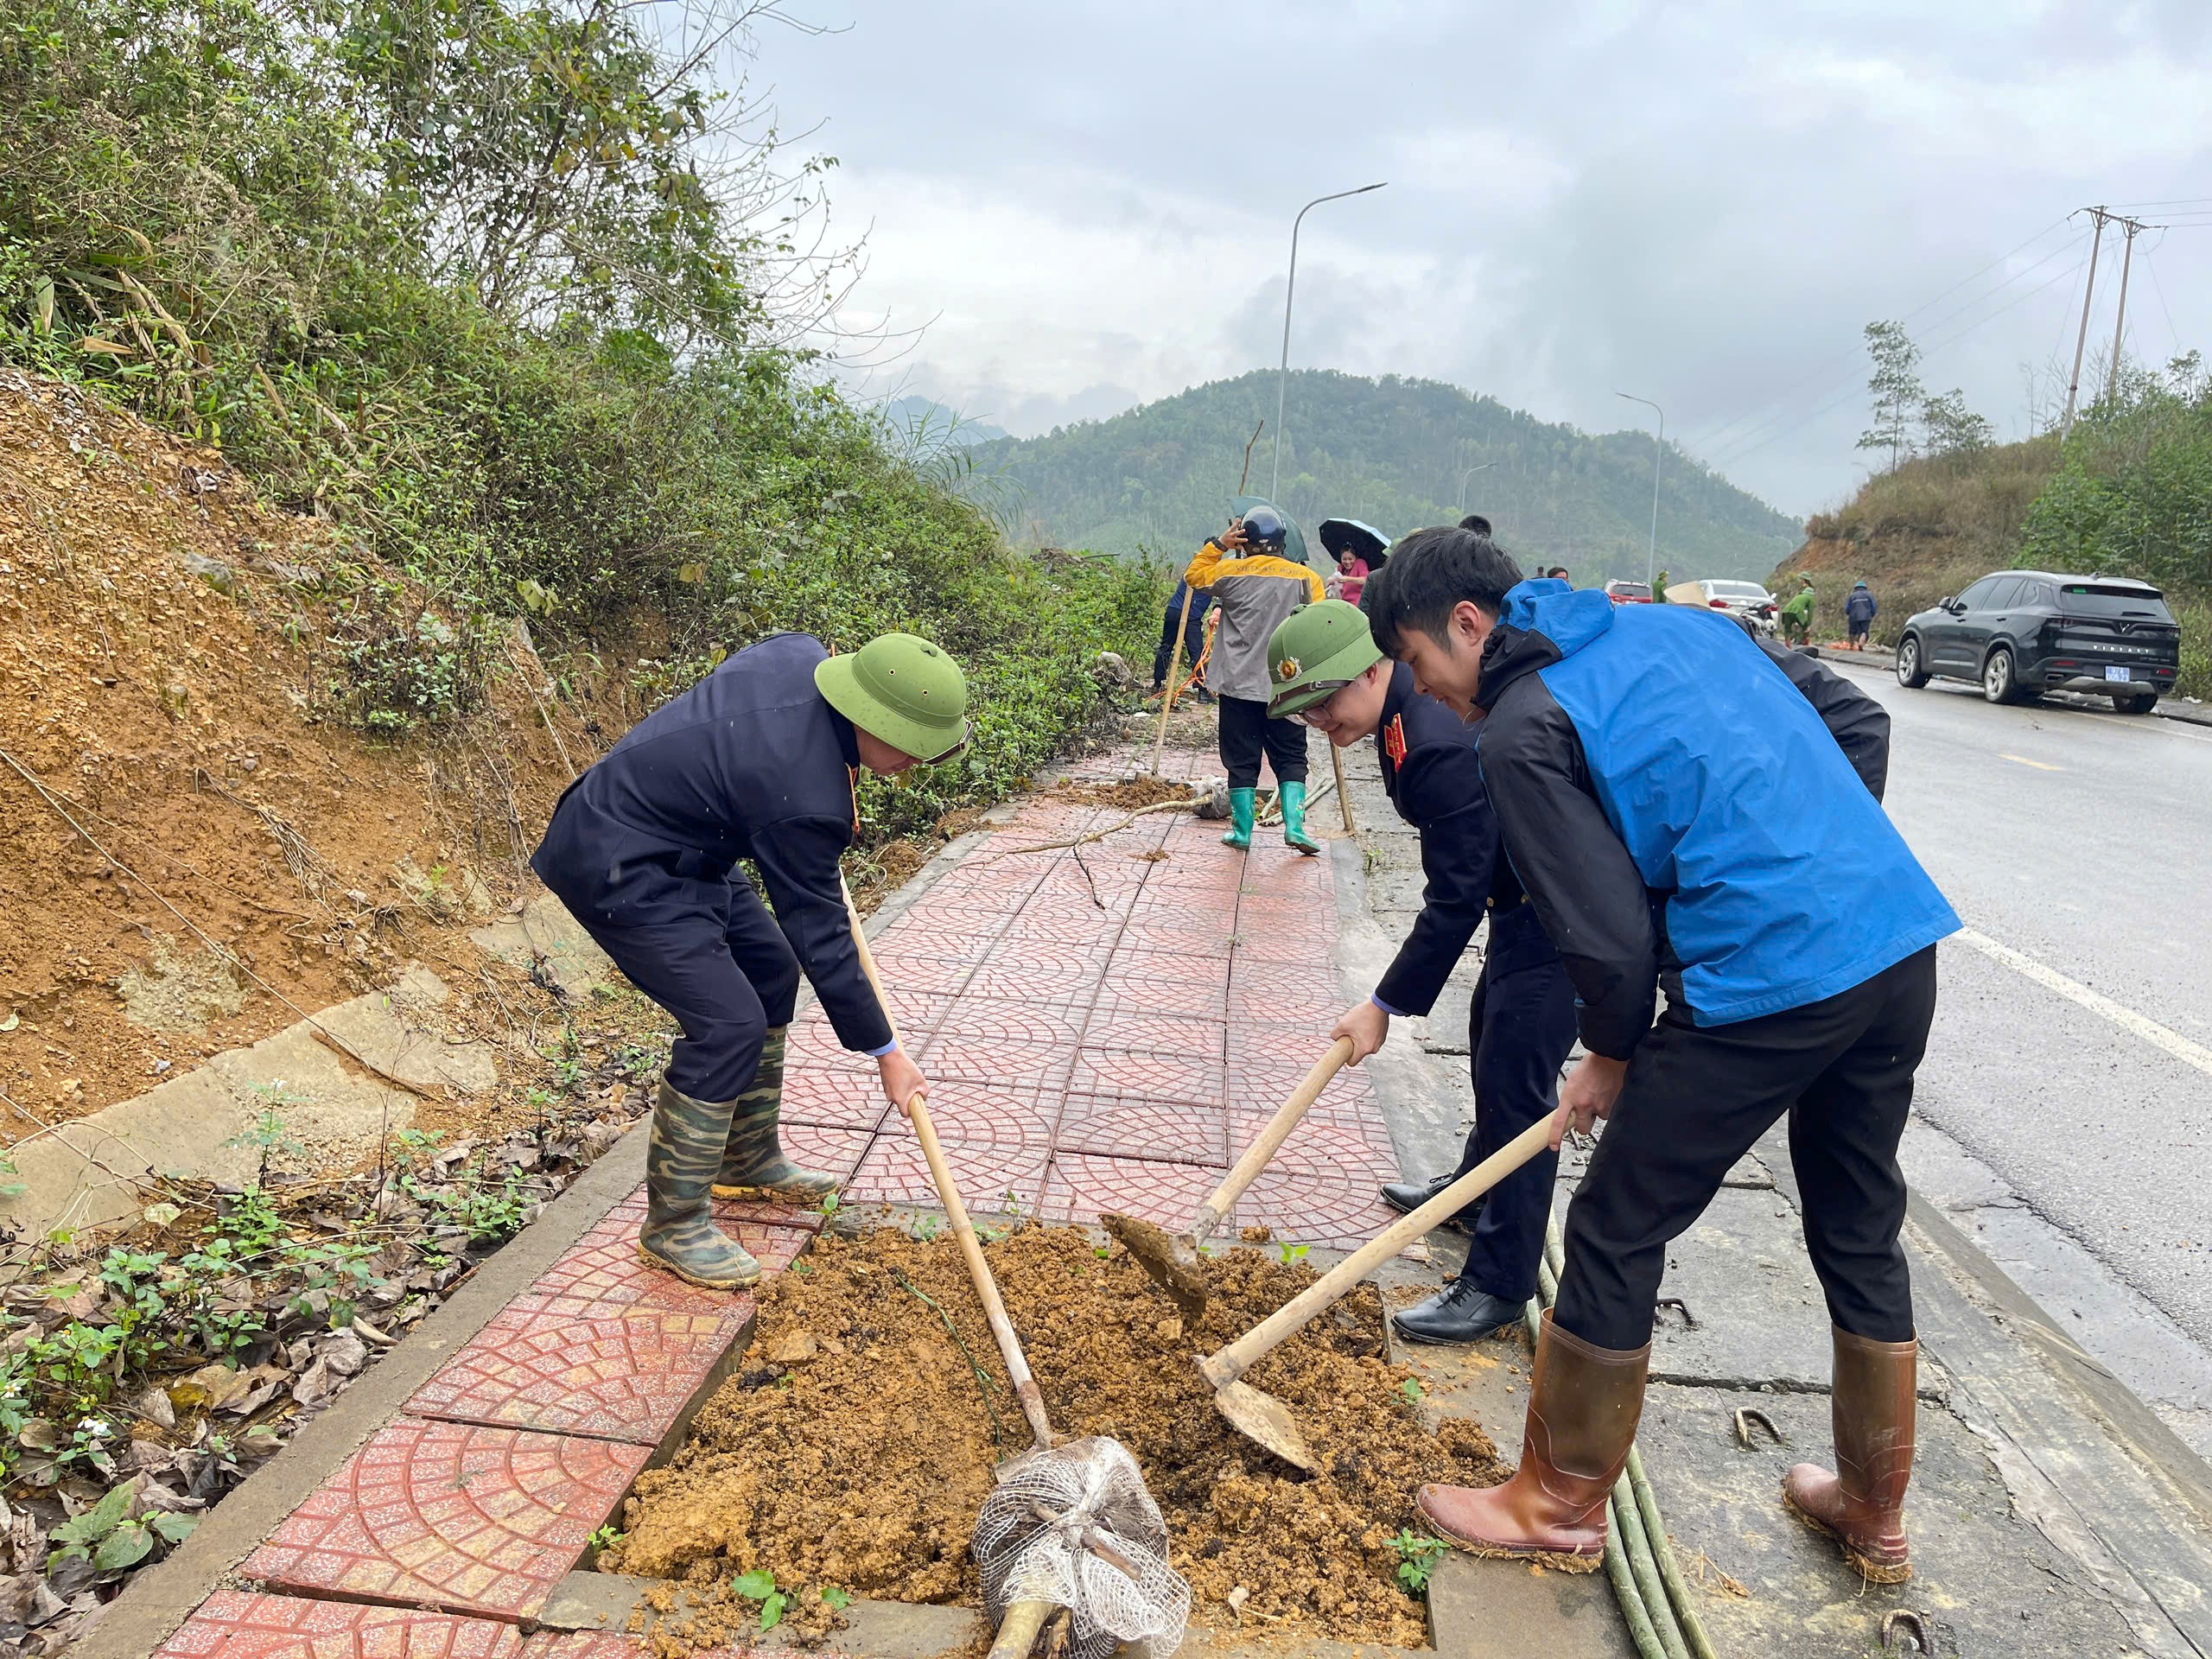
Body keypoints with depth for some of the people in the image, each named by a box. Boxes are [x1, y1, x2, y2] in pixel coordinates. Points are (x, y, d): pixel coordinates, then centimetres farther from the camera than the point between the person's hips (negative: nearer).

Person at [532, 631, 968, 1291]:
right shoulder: (807, 799, -30)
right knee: (728, 1024, -15)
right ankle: (674, 1224, 3)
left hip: (677, 845, 10)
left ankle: (749, 1162, 30)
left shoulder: (801, 653, -9)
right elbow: (821, 938, -21)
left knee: (771, 971, 15)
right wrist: (885, 1052, -10)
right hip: (617, 869, -10)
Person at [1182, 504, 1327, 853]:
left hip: (1238, 685, 0)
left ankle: (1242, 830, 10)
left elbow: (1194, 576, 15)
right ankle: (1294, 825, -1)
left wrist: (1218, 544, 12)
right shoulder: (1305, 578, -2)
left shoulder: (1232, 572, -4)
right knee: (1291, 758, 10)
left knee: (1242, 760, 7)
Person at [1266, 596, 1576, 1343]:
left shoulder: (1440, 746, -32)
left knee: (1514, 1081, -8)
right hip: (1522, 895, 11)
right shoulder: (1404, 711, 0)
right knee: (1490, 1039, 25)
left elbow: (1455, 902, -28)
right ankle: (1476, 1192, 46)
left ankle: (1499, 1285, 2)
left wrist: (1384, 1007, -21)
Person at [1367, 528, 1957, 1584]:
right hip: (1904, 942, 9)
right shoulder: (1679, 623, 16)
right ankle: (1874, 1514, 43)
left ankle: (1559, 1508, 24)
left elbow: (1608, 933, -11)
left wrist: (1611, 1053, 8)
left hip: (1770, 982, -9)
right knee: (1863, 1238, 24)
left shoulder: (1525, 728, -8)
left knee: (1615, 1238, 7)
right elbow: (1844, 729, 20)